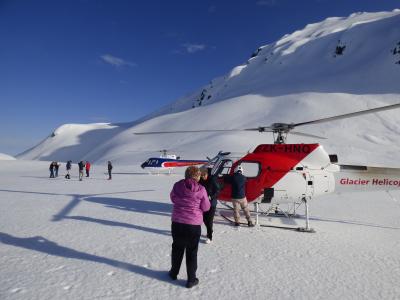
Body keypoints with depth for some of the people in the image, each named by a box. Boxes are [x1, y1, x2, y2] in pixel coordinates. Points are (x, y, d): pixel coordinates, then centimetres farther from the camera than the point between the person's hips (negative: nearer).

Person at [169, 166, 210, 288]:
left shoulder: (177, 185, -6)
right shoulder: (201, 189, -13)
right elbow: (206, 207, -5)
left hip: (177, 222, 3)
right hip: (193, 224, -3)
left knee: (177, 248, 22)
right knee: (191, 251, 12)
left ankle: (174, 273, 39)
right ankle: (191, 279, 23)